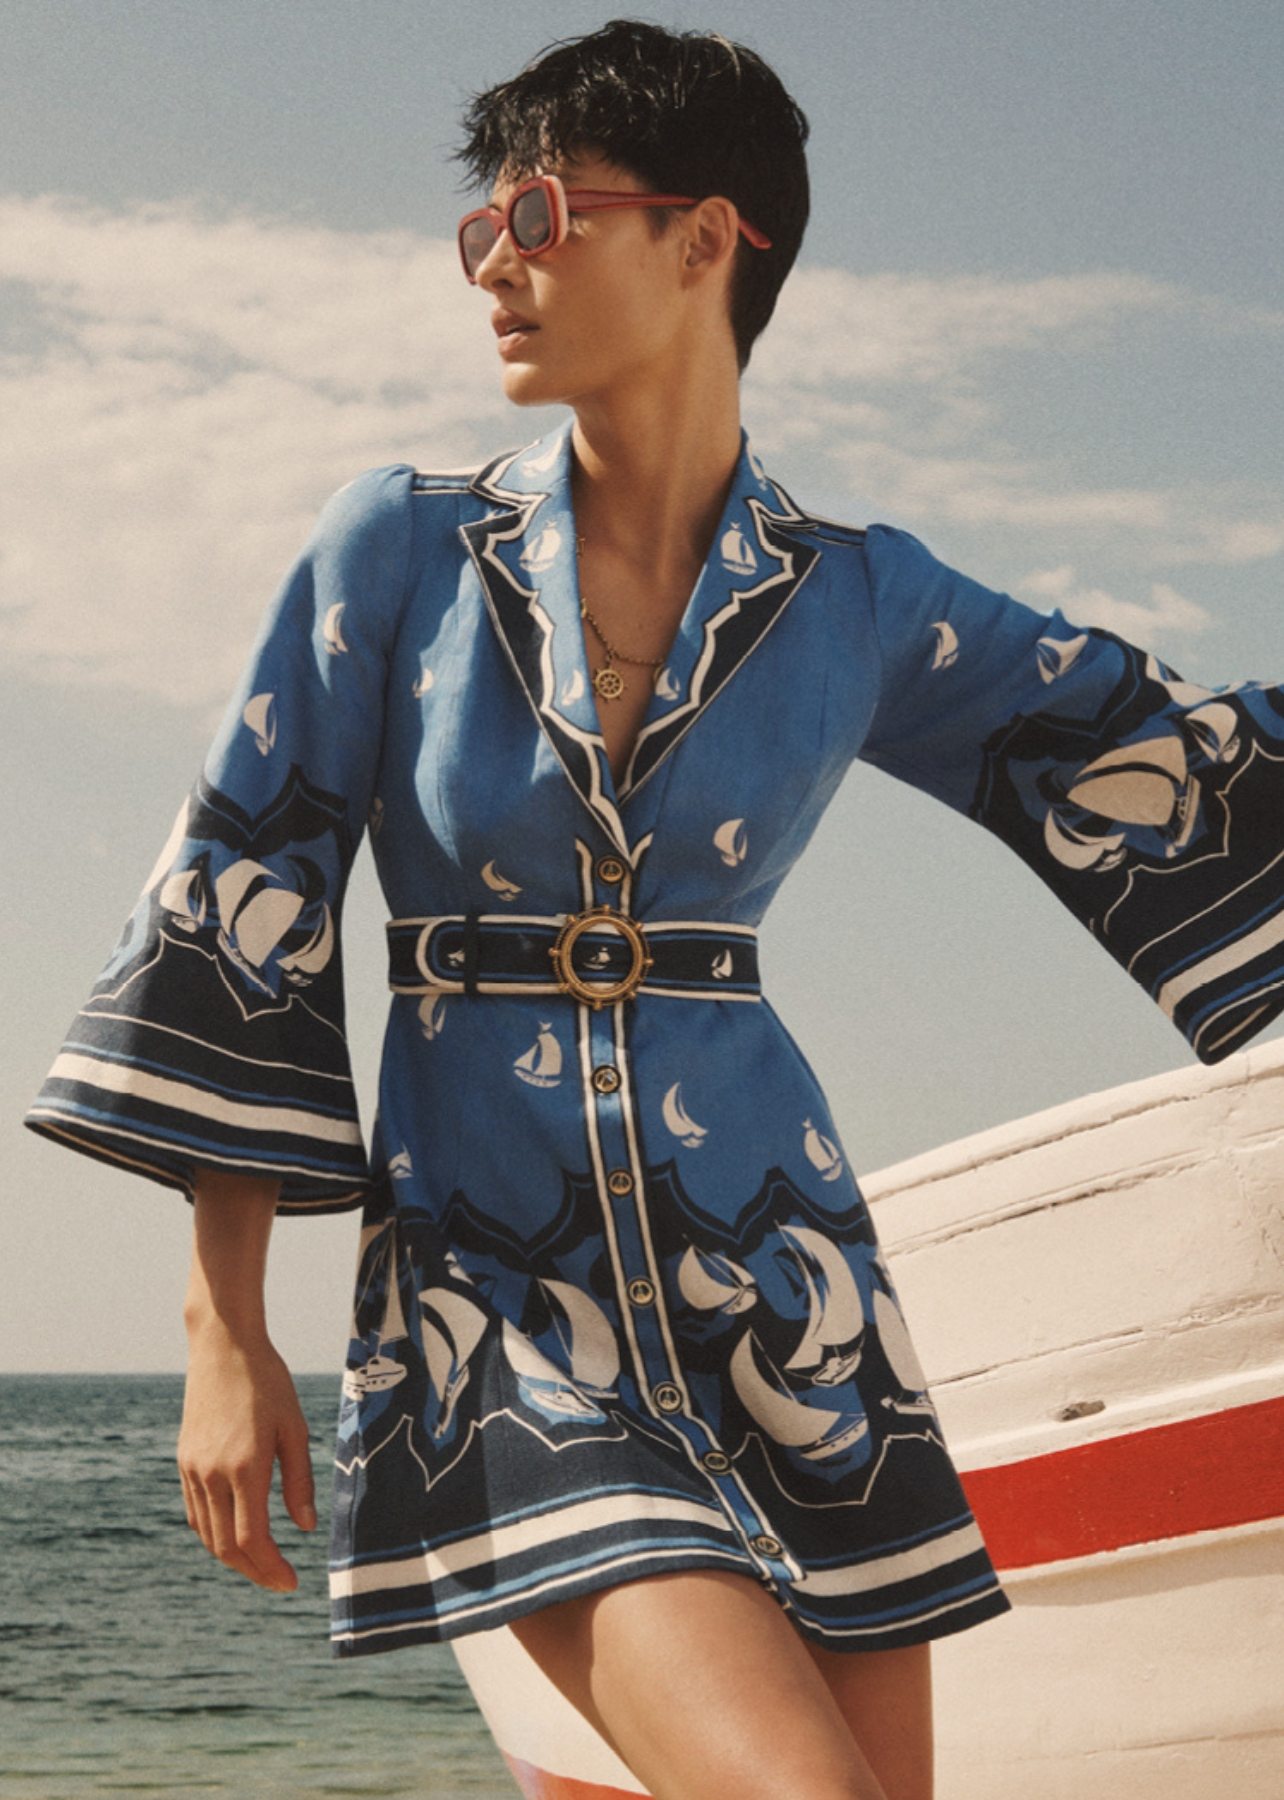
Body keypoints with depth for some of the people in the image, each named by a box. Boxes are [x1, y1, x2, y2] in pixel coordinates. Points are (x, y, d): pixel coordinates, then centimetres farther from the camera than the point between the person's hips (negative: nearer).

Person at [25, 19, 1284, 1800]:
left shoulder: (857, 605, 4)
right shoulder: (399, 550, 0)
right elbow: (245, 901, 1)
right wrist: (226, 1332, -3)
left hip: (768, 1269, 3)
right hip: (486, 1280, -3)